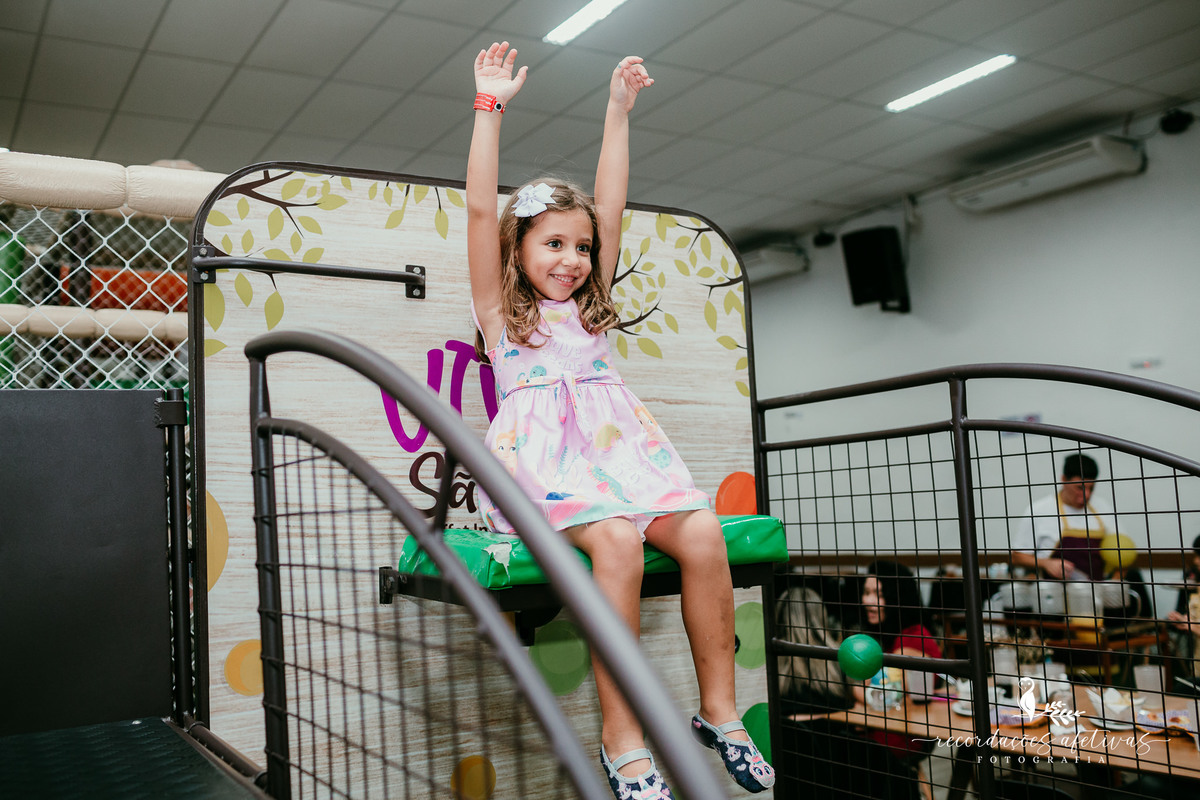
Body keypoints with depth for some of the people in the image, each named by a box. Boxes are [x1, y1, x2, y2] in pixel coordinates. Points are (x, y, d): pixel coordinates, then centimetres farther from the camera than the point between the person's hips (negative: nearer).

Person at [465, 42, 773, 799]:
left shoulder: (591, 305, 24)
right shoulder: (499, 310, 13)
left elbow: (610, 205, 21)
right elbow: (481, 210, 4)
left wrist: (619, 111, 20)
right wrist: (491, 108, 2)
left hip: (618, 446, 5)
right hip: (542, 456, -4)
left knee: (702, 532, -22)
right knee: (615, 539, -33)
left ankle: (720, 711, -9)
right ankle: (622, 738, -26)